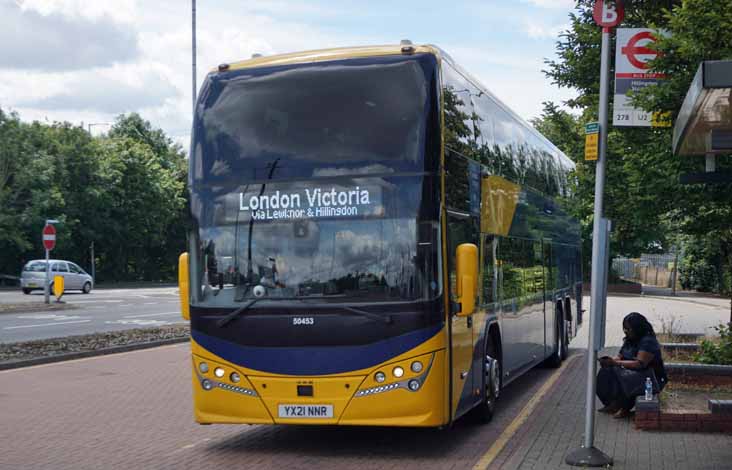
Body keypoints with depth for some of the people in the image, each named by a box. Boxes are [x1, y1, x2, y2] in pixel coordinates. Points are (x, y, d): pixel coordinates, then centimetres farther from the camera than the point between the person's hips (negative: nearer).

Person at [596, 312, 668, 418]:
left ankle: (624, 408, -17)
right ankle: (612, 404, -6)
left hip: (652, 378, -9)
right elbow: (620, 356, 10)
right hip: (633, 373, 9)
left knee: (623, 379, -35)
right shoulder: (629, 340, 10)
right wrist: (609, 361, -14)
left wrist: (615, 363, -28)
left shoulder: (648, 342, -19)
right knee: (607, 373, -10)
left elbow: (639, 364, -28)